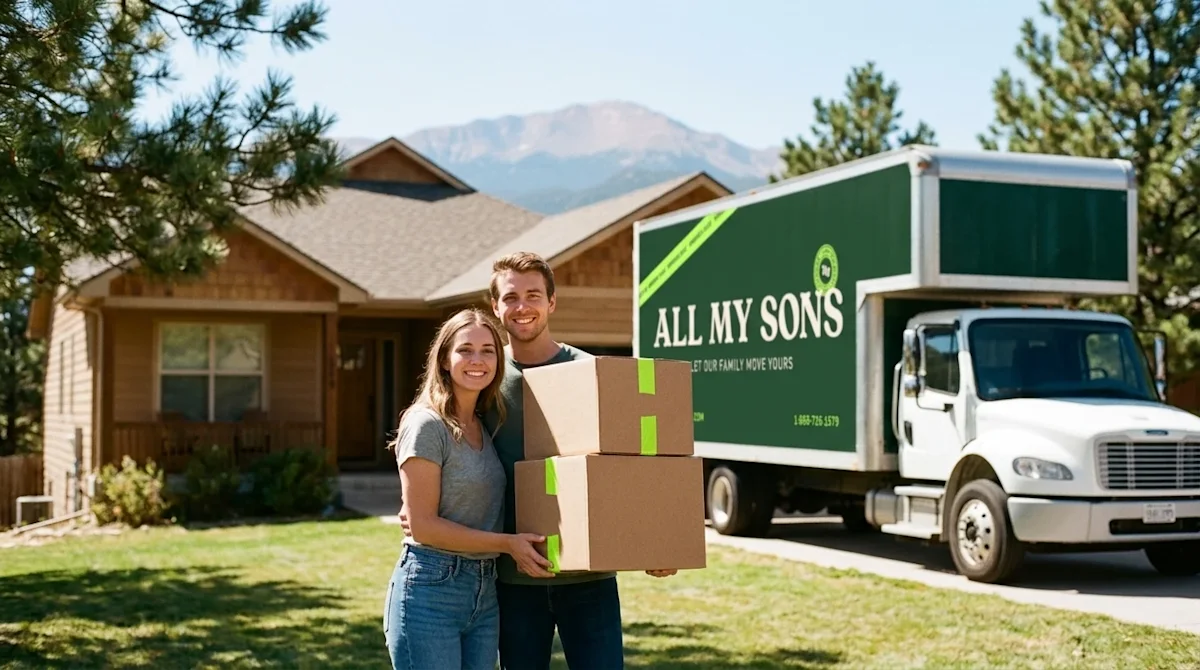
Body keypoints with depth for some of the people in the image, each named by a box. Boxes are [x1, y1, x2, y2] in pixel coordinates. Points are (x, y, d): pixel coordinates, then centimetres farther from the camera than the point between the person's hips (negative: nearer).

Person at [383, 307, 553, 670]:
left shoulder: (486, 426, 12)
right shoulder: (426, 424, -10)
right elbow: (422, 525, -14)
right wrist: (505, 543, -12)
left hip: (485, 593, 7)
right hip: (430, 590, -7)